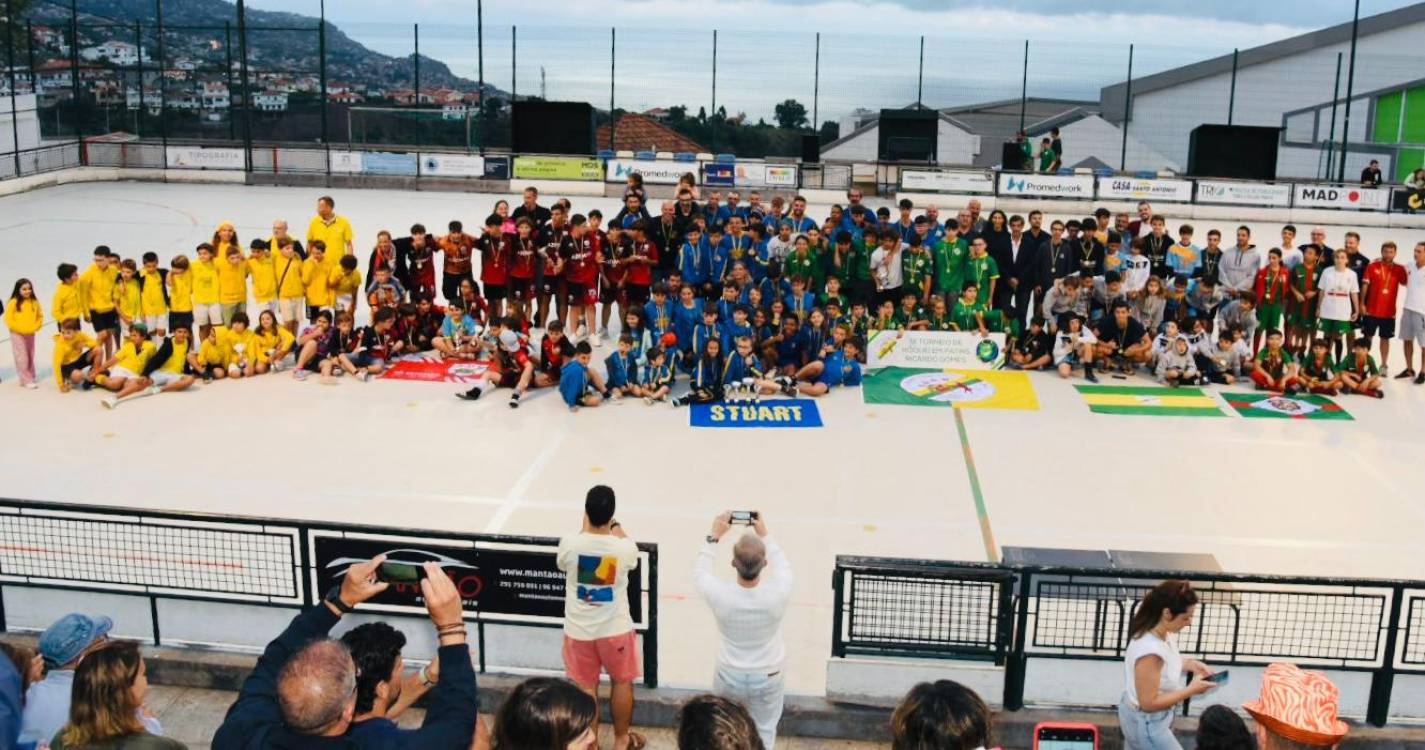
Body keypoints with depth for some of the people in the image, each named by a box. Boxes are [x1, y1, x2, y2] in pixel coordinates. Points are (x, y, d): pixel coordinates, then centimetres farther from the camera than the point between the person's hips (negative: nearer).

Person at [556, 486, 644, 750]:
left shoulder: (570, 543, -20)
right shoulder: (624, 547, -20)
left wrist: (585, 529, 10)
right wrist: (618, 530, 19)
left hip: (579, 630, 1)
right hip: (615, 628, 0)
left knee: (586, 687, 16)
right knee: (622, 682, 22)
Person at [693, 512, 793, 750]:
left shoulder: (720, 595, -30)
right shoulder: (778, 594, -30)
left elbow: (699, 572, -6)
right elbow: (783, 566, -4)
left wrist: (714, 536, -1)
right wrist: (764, 534, 3)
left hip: (729, 676, 0)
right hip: (768, 676, 0)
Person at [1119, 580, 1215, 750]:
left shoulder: (1156, 634, -8)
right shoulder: (1149, 650, -36)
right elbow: (1149, 702, -29)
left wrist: (1188, 663, -3)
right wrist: (1192, 690, -23)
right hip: (1146, 724, -9)